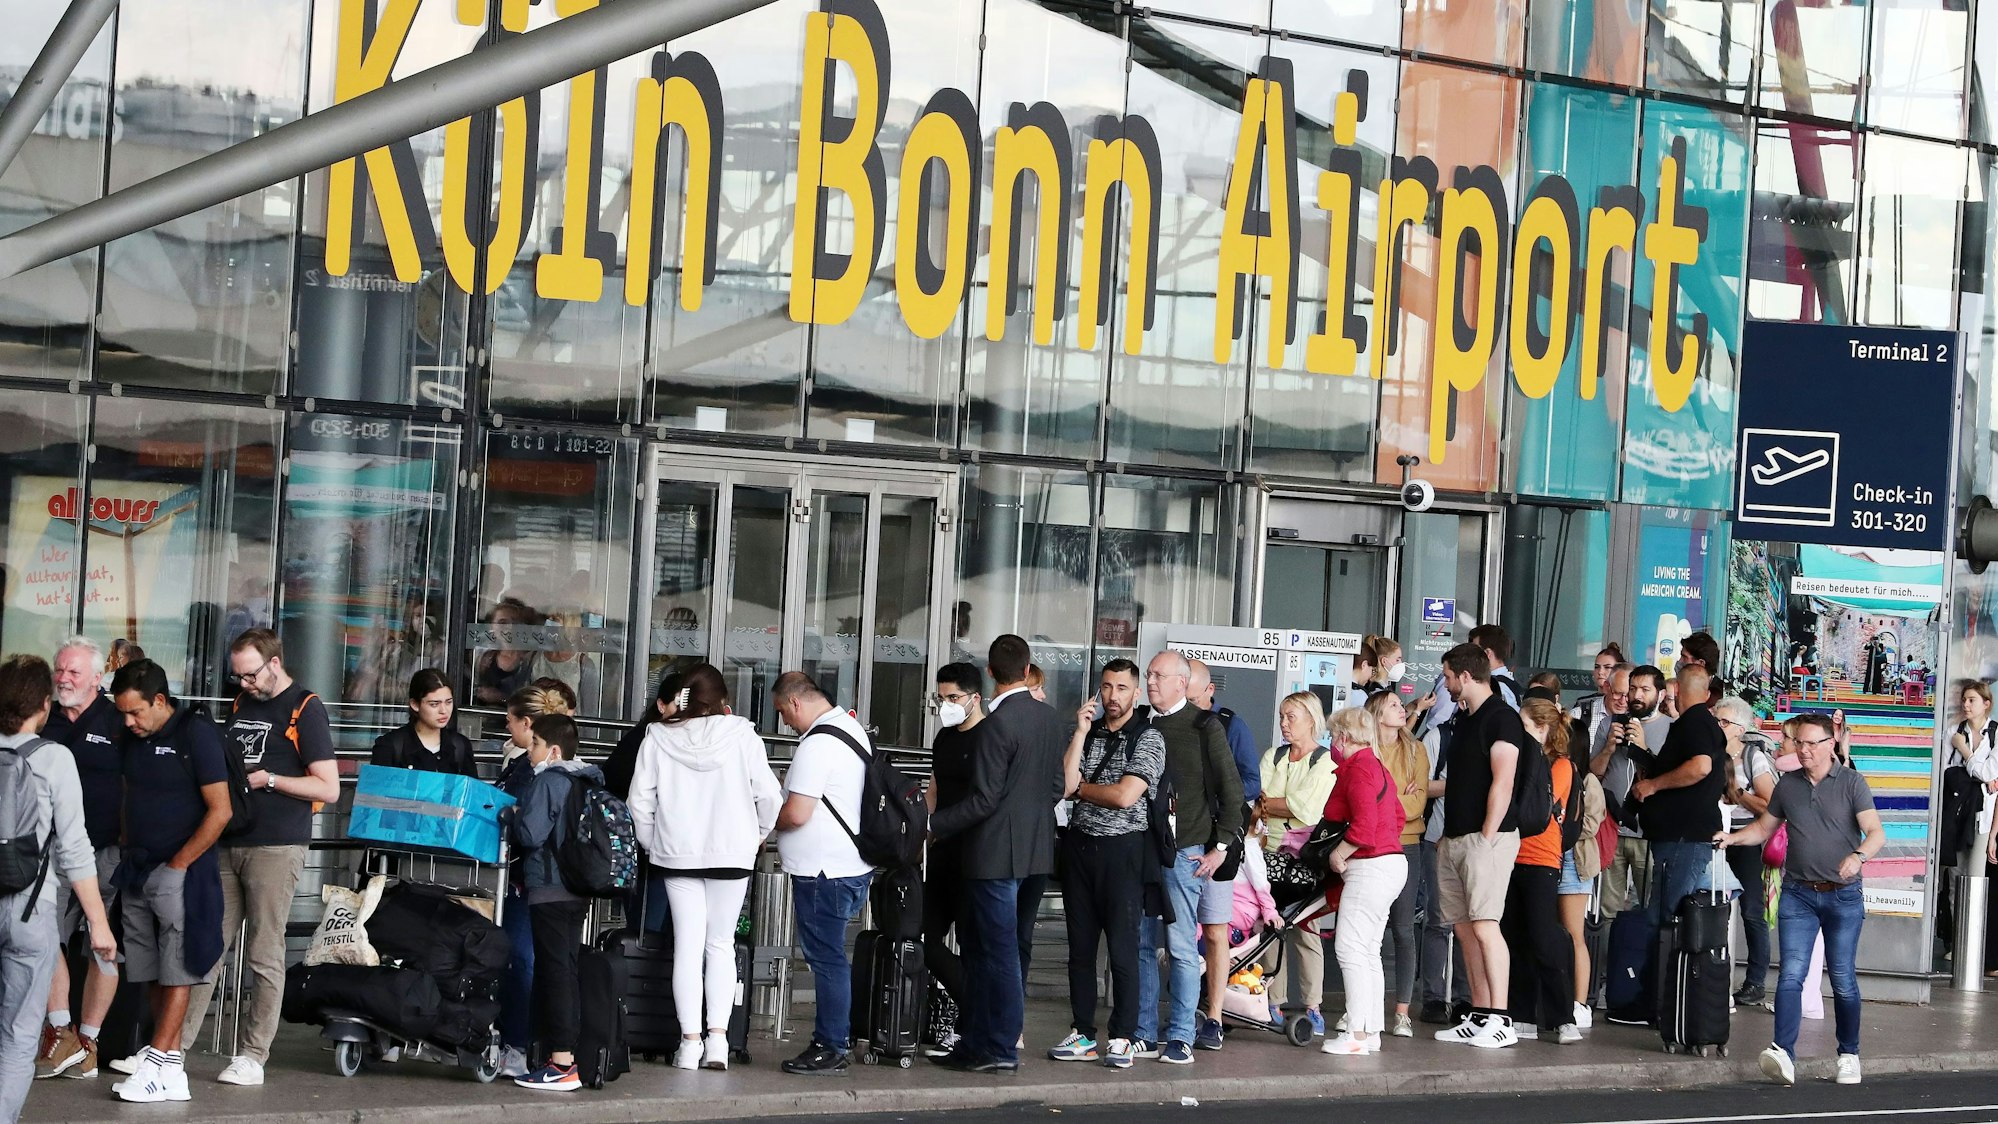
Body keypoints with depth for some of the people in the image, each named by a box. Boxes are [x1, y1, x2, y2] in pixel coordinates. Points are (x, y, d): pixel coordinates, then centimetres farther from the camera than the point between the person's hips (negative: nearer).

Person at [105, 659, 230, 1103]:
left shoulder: (197, 734, -12)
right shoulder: (134, 738, 8)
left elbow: (219, 811, -14)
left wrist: (178, 864, -13)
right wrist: (128, 852, 8)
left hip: (180, 871, -7)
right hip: (138, 869, 7)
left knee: (176, 969, -5)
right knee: (154, 969, 8)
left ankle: (159, 1066, -8)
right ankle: (169, 1058, 12)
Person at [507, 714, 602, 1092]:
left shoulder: (547, 781, -12)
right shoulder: (584, 783, 13)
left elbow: (530, 834, -19)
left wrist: (512, 817, 0)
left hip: (549, 889, -8)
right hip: (578, 891, 8)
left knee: (552, 971, -7)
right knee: (564, 969, 13)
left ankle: (561, 1065, -9)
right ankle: (567, 1057, 15)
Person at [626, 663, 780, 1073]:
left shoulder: (659, 737, -1)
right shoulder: (742, 734, -4)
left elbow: (640, 800, -1)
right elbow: (769, 795, -4)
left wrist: (651, 845, 13)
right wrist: (758, 834, 12)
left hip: (677, 853, 0)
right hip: (732, 852, 0)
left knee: (688, 945, 4)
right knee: (721, 944, 9)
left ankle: (689, 1041, 0)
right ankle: (718, 1036, 0)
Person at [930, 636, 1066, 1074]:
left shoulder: (998, 722, -18)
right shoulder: (1050, 718, 7)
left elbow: (984, 799, -19)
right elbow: (1057, 787, 13)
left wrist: (934, 825, -10)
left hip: (996, 852, -8)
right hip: (1035, 848, 8)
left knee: (999, 950, -2)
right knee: (979, 944, 15)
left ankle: (1002, 1050, 4)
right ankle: (974, 1044, 19)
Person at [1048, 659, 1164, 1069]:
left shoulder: (1148, 738, -5)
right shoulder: (1087, 732, 12)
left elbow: (1125, 795, -15)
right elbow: (1064, 784, -2)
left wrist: (1082, 787, -1)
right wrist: (1081, 734, -5)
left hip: (1123, 850, -5)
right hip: (1080, 846, 5)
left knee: (1122, 947, -3)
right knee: (1080, 946, 9)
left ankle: (1123, 1038, 3)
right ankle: (1082, 1034, 15)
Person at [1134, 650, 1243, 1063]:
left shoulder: (1205, 727, -1)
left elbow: (1231, 790, -2)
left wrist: (1221, 846, -6)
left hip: (1185, 849, -5)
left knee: (1182, 947, -5)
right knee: (1141, 944, 5)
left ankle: (1181, 1037, -1)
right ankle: (1144, 1035, 10)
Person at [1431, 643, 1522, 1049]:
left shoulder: (1501, 718, -8)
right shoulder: (1466, 721, 20)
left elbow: (1502, 783, -16)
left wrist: (1487, 837, -20)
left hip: (1486, 837, -9)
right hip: (1454, 839, 9)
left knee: (1484, 926, -14)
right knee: (1465, 928, 7)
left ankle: (1500, 1021, -14)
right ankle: (1478, 1016, 10)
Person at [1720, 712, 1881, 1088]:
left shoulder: (1851, 782, -3)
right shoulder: (1787, 785, 9)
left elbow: (1876, 833, -11)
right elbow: (1763, 828, 19)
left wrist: (1859, 855, -32)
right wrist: (1731, 838, 0)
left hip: (1843, 894, -2)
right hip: (1798, 894, 2)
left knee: (1843, 979, 3)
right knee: (1791, 975, -11)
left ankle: (1849, 1054, 19)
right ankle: (1784, 1055, -22)